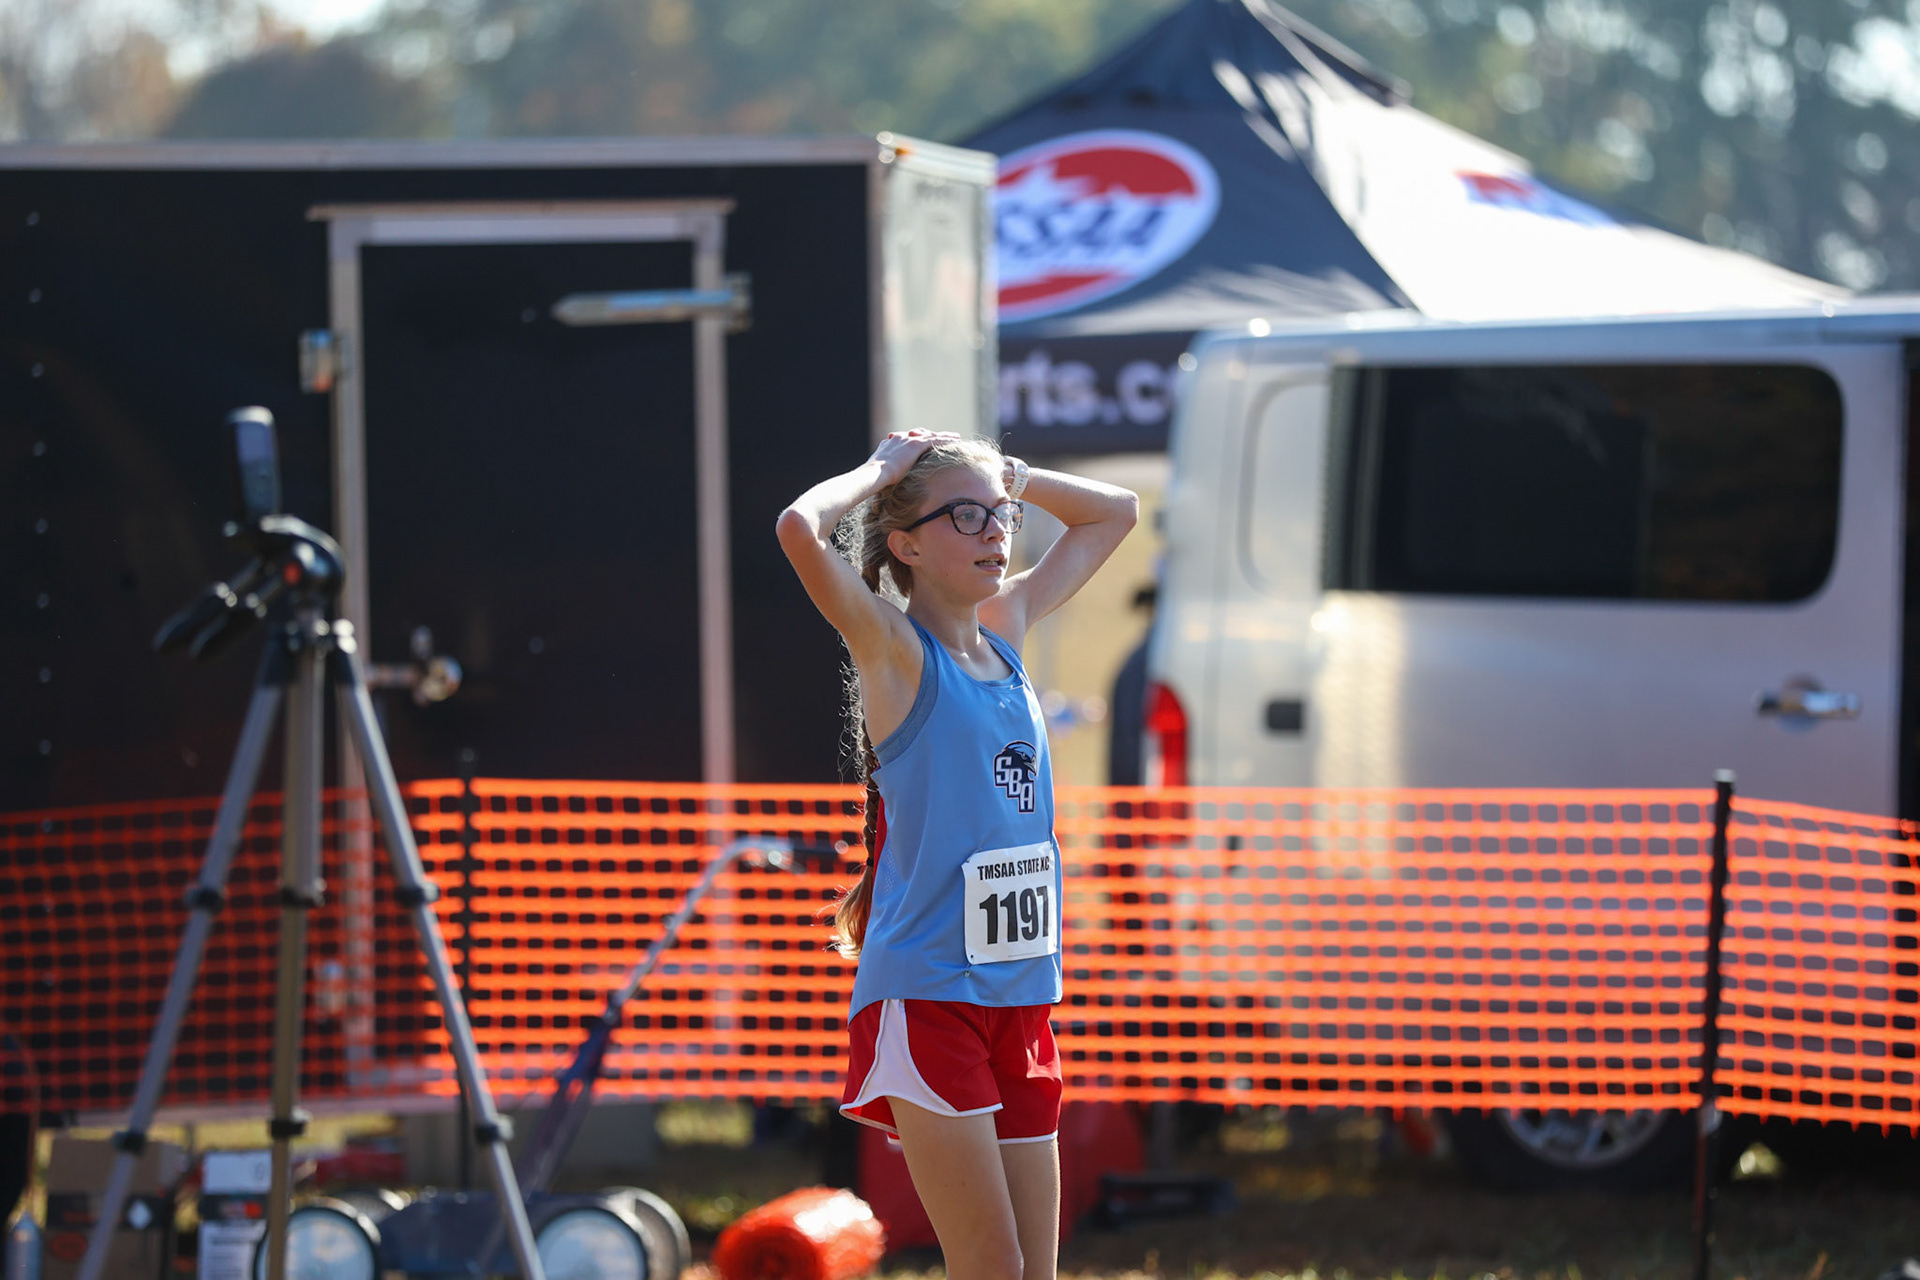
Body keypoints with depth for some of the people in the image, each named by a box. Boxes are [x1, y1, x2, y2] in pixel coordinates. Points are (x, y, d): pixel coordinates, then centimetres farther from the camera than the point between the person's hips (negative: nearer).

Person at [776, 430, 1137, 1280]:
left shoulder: (1007, 632, 13)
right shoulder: (895, 649, -6)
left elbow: (1114, 512, 27)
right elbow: (800, 528, -26)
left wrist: (1008, 476, 13)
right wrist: (882, 472, -8)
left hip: (1018, 993, 7)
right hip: (925, 994, -7)